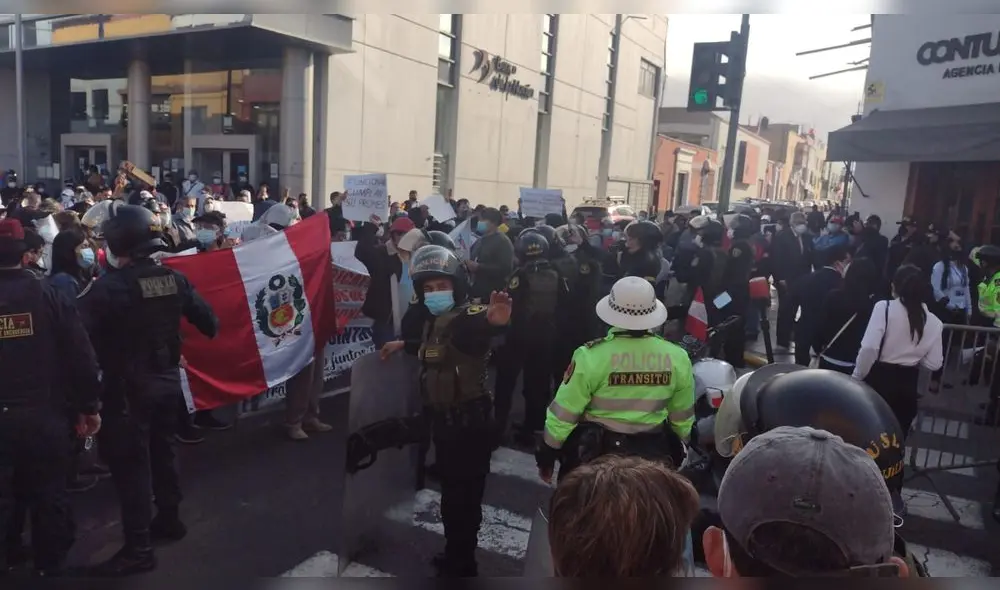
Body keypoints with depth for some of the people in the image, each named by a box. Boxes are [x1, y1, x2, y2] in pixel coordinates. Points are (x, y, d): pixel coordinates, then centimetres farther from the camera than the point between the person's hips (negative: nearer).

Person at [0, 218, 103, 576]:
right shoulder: (48, 295, -5)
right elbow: (80, 356, -6)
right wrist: (89, 406, 2)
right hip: (44, 414, 0)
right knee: (49, 495, 14)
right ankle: (50, 564, 26)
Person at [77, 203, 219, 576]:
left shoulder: (109, 287, -20)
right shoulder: (174, 279, -2)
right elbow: (208, 321, 5)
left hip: (128, 386, -6)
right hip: (168, 379, 6)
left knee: (129, 464, 1)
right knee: (161, 451, 21)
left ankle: (138, 549, 7)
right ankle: (169, 519, 35)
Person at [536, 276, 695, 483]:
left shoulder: (591, 356, -21)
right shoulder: (677, 358, -10)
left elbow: (563, 415, -14)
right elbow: (682, 419, 4)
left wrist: (546, 456, 0)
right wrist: (675, 453, 22)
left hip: (595, 453, -3)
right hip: (652, 453, 3)